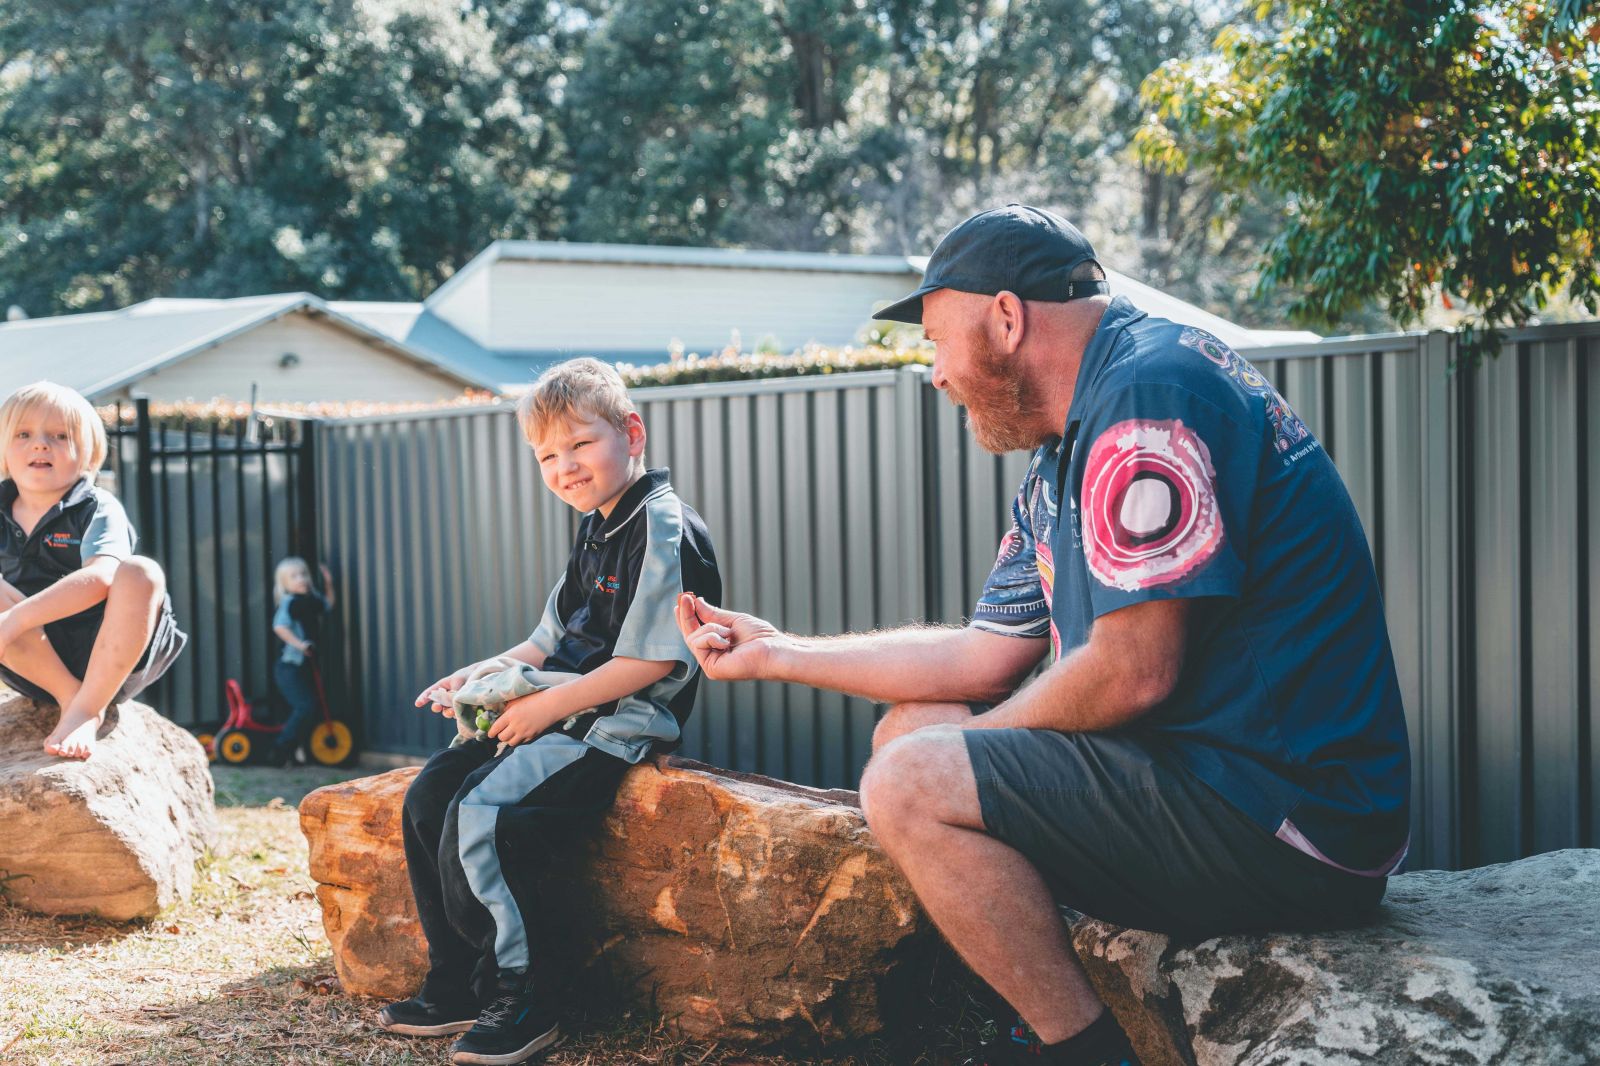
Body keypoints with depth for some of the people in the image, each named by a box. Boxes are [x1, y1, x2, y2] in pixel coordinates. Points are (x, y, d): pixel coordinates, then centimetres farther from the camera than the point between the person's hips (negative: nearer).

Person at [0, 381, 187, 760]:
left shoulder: (98, 509, -8)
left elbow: (101, 577, -28)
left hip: (110, 656, -3)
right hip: (33, 659, 3)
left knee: (140, 573, -29)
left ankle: (86, 710, -27)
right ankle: (69, 694, -19)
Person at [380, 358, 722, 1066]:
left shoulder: (664, 529, -13)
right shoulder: (596, 530, 18)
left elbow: (650, 661, -20)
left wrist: (546, 707, -17)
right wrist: (483, 675, 8)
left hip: (619, 725, -10)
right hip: (562, 716, 10)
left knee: (480, 815, -25)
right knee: (427, 797, 1)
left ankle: (526, 1000, -11)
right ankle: (456, 988, 6)